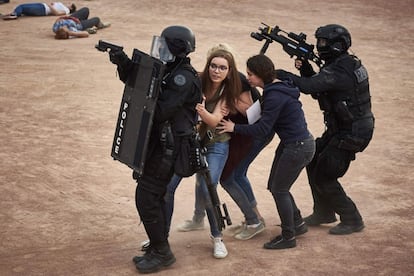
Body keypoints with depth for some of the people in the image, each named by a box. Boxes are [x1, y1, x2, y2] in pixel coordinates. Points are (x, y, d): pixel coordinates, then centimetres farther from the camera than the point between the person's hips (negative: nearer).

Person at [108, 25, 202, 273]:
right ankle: (157, 249, 27)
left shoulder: (184, 79, -19)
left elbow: (160, 111, -26)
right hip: (158, 144, 10)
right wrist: (124, 64, -3)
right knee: (154, 197, 16)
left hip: (167, 147, -10)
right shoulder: (168, 71, 10)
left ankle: (161, 253, 4)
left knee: (147, 199, -7)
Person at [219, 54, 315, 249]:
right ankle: (297, 223, 31)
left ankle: (288, 237, 11)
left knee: (279, 189, 0)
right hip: (290, 144, 10)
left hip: (299, 147, -10)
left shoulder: (275, 96, -23)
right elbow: (266, 121, 12)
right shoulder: (278, 88, 8)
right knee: (275, 186, 16)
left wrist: (235, 128, -12)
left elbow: (262, 129, -22)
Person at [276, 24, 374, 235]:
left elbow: (309, 86, -35)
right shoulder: (346, 64, 8)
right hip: (340, 129, 10)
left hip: (350, 135, -10)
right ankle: (323, 213, 30)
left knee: (324, 177, -2)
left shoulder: (339, 72, -24)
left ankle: (352, 220, 9)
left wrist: (279, 74, -25)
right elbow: (317, 89, 13)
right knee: (313, 161, 18)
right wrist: (305, 68, -2)